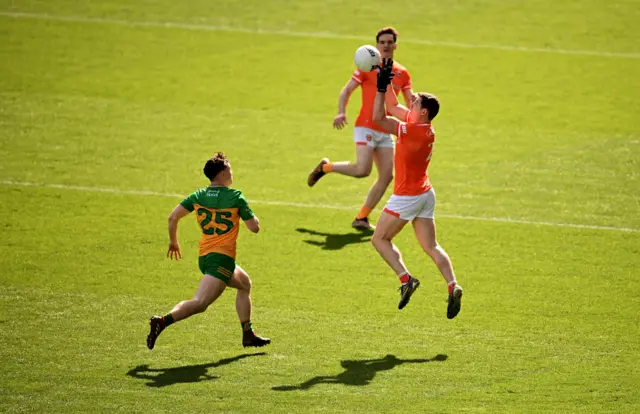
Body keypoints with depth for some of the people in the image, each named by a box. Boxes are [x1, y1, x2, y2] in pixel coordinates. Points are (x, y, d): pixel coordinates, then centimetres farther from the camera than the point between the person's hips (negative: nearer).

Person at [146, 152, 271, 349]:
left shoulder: (198, 196, 5)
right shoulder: (235, 197, -7)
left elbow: (173, 217, -2)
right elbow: (254, 227, -4)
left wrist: (173, 241, 13)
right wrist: (252, 215, 18)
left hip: (204, 257, 8)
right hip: (222, 258, -8)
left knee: (245, 283, 29)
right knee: (200, 303, -17)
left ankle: (248, 335, 31)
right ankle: (163, 321, -35)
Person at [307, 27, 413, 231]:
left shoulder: (402, 74, 12)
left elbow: (410, 103, 14)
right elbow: (347, 90, -1)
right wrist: (341, 113, -17)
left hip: (385, 132, 5)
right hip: (366, 127, -5)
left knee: (387, 176, -2)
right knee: (362, 169, -22)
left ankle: (361, 218, 7)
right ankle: (326, 167, 6)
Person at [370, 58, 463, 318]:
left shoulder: (415, 130, -22)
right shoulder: (419, 125, 3)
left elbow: (378, 118, -21)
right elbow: (392, 107, 17)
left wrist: (381, 87, -17)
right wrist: (386, 81, 11)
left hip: (407, 196, -9)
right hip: (425, 194, 9)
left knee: (380, 239, 6)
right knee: (431, 247, 5)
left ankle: (406, 279, -7)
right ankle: (452, 286, -11)